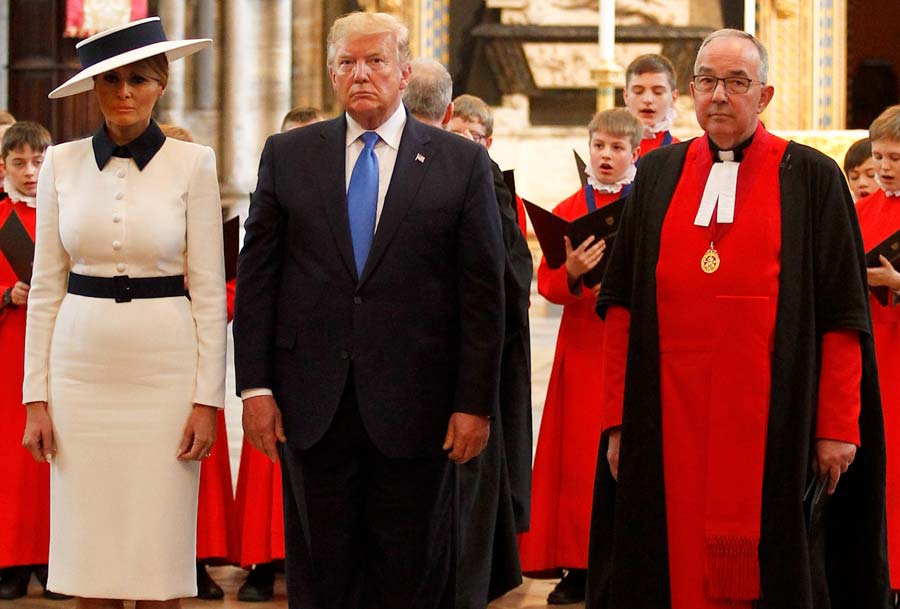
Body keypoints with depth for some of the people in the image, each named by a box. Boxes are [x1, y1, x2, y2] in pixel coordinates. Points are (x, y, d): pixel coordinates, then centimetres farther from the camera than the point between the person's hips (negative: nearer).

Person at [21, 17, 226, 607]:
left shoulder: (193, 163, -1)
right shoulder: (62, 163, 6)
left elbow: (209, 289, -2)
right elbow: (46, 286, 7)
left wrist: (208, 398, -7)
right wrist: (37, 394, 1)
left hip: (165, 369, -2)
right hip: (82, 365, 2)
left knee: (159, 557, 0)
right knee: (88, 556, 4)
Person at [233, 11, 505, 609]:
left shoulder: (462, 163, 2)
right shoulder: (288, 155, 7)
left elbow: (484, 290, 0)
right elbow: (257, 276, 6)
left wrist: (475, 403, -5)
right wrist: (255, 385, -1)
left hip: (413, 404, -1)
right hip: (312, 402, 2)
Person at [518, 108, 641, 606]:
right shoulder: (568, 211, 9)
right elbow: (546, 283, 3)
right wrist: (571, 273, -17)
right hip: (583, 346, 2)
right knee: (580, 456, 0)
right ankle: (579, 565, 5)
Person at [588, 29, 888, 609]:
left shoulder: (811, 178, 2)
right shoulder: (658, 174, 11)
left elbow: (842, 314, -1)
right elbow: (623, 305, 8)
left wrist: (838, 426, -7)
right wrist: (619, 420, 2)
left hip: (772, 419, -2)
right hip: (670, 416, 2)